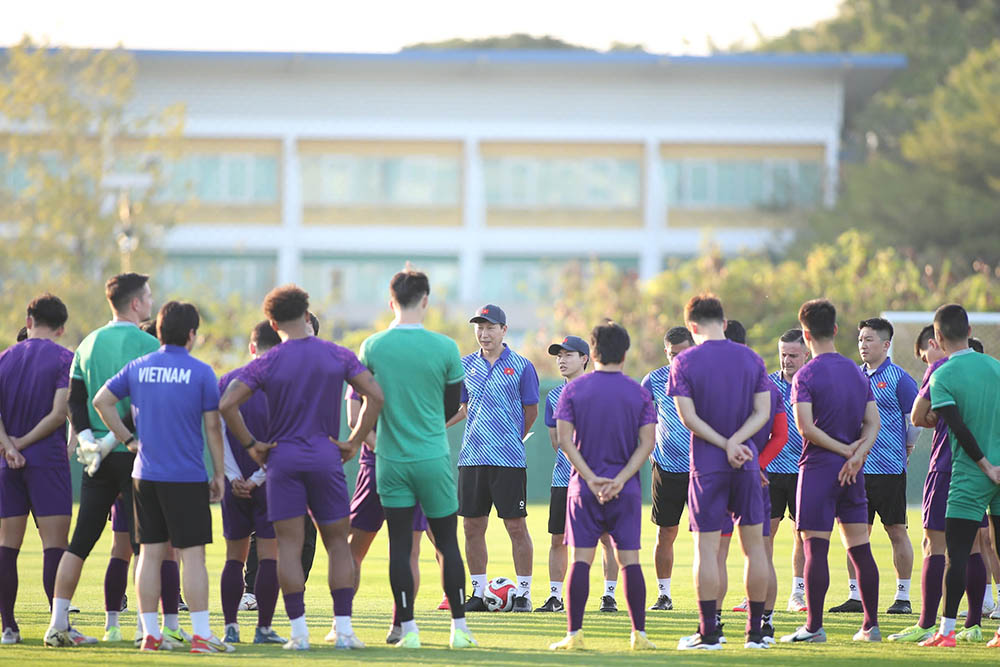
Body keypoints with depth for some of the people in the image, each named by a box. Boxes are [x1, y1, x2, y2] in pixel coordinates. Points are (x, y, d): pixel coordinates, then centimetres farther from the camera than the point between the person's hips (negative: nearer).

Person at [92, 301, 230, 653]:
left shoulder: (138, 368, 5)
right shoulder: (200, 372, -7)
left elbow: (101, 401, 7)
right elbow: (213, 426, -4)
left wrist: (128, 439, 12)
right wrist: (219, 474, 5)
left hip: (145, 475, 4)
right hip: (187, 478, -4)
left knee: (150, 552, 8)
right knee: (192, 554, -3)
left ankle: (150, 634, 9)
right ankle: (201, 634, -5)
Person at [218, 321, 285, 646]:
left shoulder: (227, 381, 5)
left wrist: (234, 477, -4)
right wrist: (258, 478, -8)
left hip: (235, 484, 3)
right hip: (271, 484, -3)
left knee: (234, 556, 9)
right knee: (269, 555, 0)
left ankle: (230, 627, 5)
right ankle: (263, 628, -2)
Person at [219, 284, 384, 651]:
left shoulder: (267, 363, -3)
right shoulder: (338, 356, 2)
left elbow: (226, 405, -10)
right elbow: (375, 395, -2)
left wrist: (251, 445, -1)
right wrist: (354, 442, 3)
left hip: (283, 457, -1)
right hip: (326, 457, 1)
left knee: (289, 545, 2)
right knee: (337, 542, 9)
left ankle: (299, 631, -3)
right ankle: (344, 628, 2)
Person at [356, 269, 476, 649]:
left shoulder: (372, 347, -4)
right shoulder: (444, 348, -8)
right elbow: (452, 407, 4)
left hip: (390, 459, 1)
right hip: (434, 460, -1)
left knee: (400, 544, 4)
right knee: (447, 543, 8)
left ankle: (408, 629, 3)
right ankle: (459, 628, 9)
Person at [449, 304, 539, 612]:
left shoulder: (521, 366, -1)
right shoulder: (466, 365, 11)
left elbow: (531, 411, 6)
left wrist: (512, 437, 8)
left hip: (509, 459, -4)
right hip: (472, 457, 4)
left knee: (516, 526, -3)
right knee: (473, 526, 5)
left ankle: (524, 593, 4)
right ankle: (478, 592, 13)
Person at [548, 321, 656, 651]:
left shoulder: (573, 389, 1)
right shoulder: (640, 393, 2)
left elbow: (565, 440, -6)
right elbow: (647, 443, -4)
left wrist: (591, 478, -9)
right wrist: (619, 480, -9)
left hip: (584, 487, 0)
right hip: (626, 490, 0)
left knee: (581, 558, 0)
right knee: (629, 558, 3)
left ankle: (575, 633, -4)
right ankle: (639, 634, 1)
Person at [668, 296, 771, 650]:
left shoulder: (683, 363, -4)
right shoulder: (751, 358, 5)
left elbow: (688, 417, -10)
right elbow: (762, 412, 0)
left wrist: (725, 445, -8)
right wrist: (735, 443, -10)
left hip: (707, 464, -3)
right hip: (746, 464, 3)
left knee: (707, 547, 0)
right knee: (754, 544, 8)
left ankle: (708, 632, -2)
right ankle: (755, 631, 10)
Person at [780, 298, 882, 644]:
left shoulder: (806, 375, -8)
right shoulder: (858, 372, 11)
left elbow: (805, 427, -17)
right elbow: (873, 423, 4)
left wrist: (843, 449, -10)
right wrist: (856, 454, -9)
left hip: (818, 467, -6)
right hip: (853, 473, 6)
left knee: (815, 549, -5)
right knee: (860, 549, 8)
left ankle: (814, 626, -7)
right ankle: (871, 625, 9)